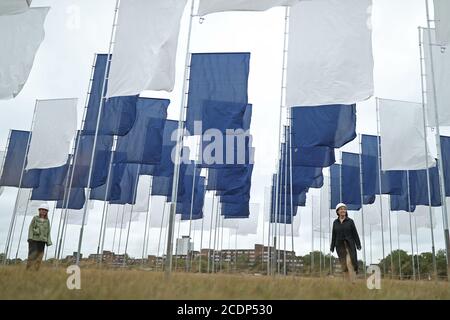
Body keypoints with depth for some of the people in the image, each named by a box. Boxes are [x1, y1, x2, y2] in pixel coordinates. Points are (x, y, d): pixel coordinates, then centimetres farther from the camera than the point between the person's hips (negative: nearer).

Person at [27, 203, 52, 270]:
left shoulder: (47, 221, 12)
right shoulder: (35, 218, 6)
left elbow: (48, 232, 12)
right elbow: (31, 228, 1)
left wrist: (48, 241, 5)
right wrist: (30, 237, -11)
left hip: (42, 240, 3)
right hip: (34, 239, -2)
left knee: (39, 256, -1)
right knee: (32, 255, -8)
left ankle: (36, 270, 2)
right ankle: (29, 270, -3)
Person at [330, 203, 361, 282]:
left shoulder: (350, 221, 0)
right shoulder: (335, 222, 7)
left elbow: (355, 233, -1)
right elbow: (334, 235, 8)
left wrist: (358, 245, -6)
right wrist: (332, 247, 6)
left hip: (349, 245, -3)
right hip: (340, 246, 3)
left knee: (349, 262, -17)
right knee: (344, 265, 3)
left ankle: (353, 282, -14)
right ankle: (348, 281, 11)